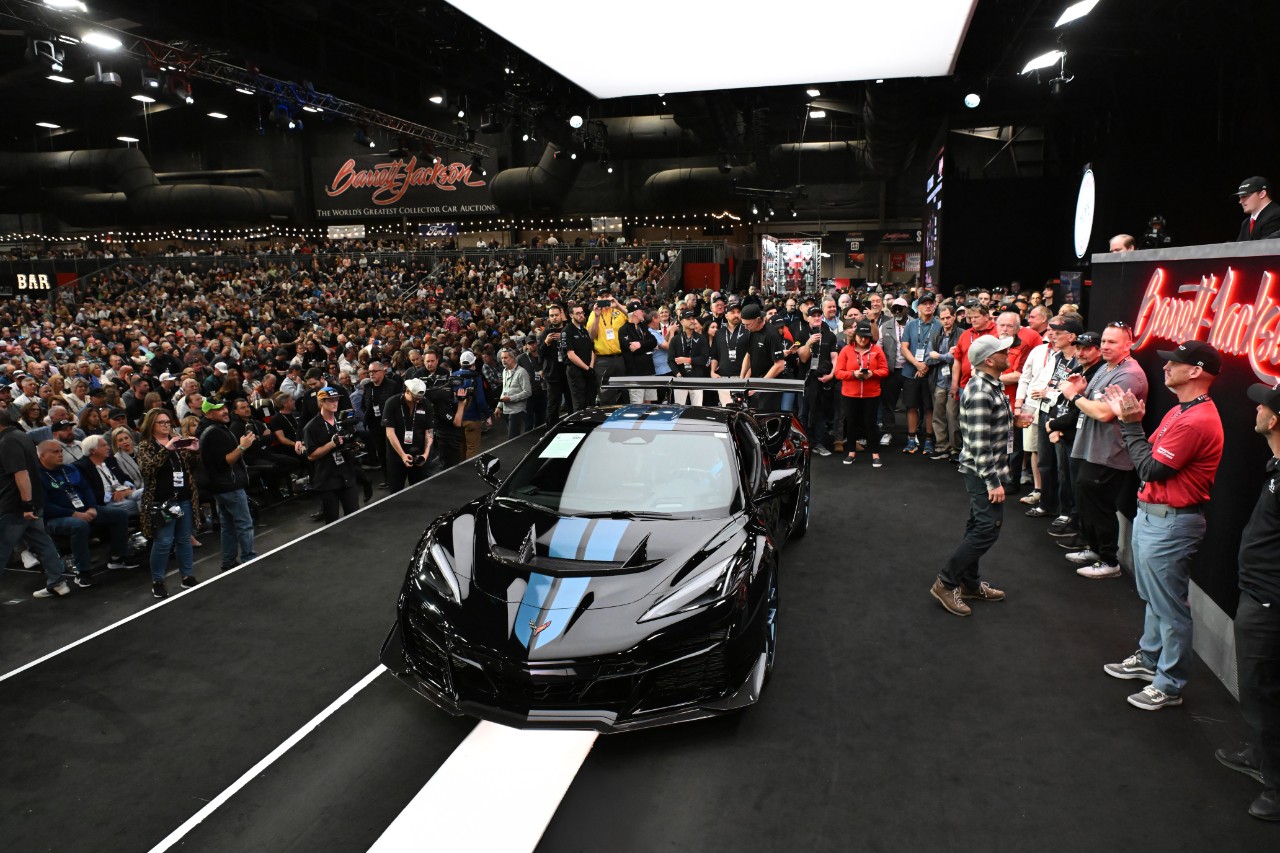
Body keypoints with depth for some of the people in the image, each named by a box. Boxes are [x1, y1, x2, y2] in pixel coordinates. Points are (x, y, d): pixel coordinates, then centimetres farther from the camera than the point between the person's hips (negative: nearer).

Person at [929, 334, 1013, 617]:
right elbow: (979, 443, -24)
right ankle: (946, 583, 0)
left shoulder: (992, 385, 9)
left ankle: (969, 583, 25)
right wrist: (993, 482, -22)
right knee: (989, 528, -7)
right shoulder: (980, 393, -23)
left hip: (986, 469, 10)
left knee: (978, 526, 15)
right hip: (982, 471, -10)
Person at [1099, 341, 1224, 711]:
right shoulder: (1179, 412, 11)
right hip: (1151, 514, 11)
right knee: (1154, 598, 23)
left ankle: (1169, 685, 15)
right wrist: (1128, 419, 2)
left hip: (1170, 523, -11)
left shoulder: (1197, 421, -23)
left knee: (1170, 606, 2)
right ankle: (1149, 659, 39)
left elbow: (1151, 468, -22)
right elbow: (1150, 455, 9)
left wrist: (1130, 424, -15)